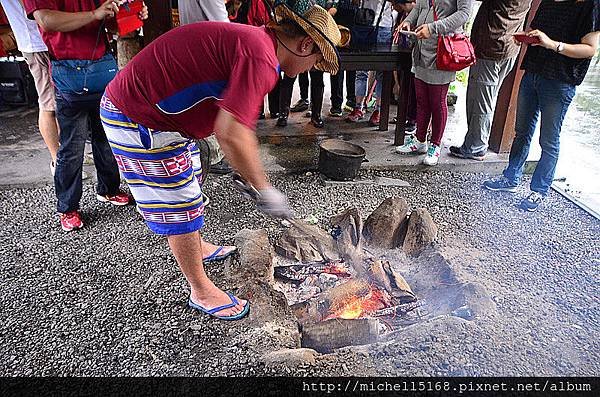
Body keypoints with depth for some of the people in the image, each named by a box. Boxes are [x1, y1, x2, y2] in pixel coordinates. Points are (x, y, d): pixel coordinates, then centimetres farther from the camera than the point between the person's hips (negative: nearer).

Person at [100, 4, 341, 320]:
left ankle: (195, 248, 49)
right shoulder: (262, 57, -24)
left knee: (189, 186, 25)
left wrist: (255, 181, 18)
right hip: (137, 120, -10)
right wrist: (265, 189, -19)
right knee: (180, 207, 1)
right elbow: (230, 135, -32)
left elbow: (240, 125, 15)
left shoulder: (253, 40, 10)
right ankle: (201, 292, 20)